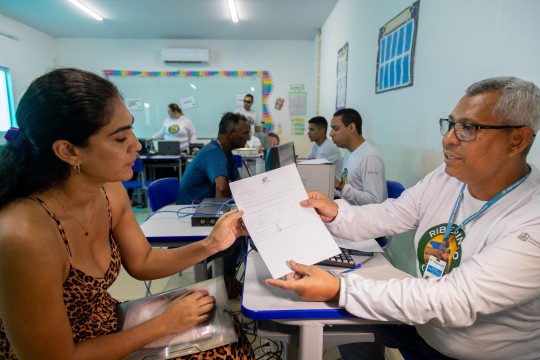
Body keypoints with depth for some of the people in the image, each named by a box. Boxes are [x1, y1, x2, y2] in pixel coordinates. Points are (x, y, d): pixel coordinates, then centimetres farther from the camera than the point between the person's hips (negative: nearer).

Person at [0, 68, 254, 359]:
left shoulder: (108, 190, -12)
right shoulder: (25, 237, -35)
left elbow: (142, 262, 1)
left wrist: (210, 245, -13)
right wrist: (166, 324, -17)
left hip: (112, 329, 5)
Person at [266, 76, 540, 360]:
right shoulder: (445, 178, -8)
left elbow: (457, 302, -35)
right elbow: (387, 216, -4)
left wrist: (338, 290, -40)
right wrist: (336, 213, -24)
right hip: (421, 326, 5)